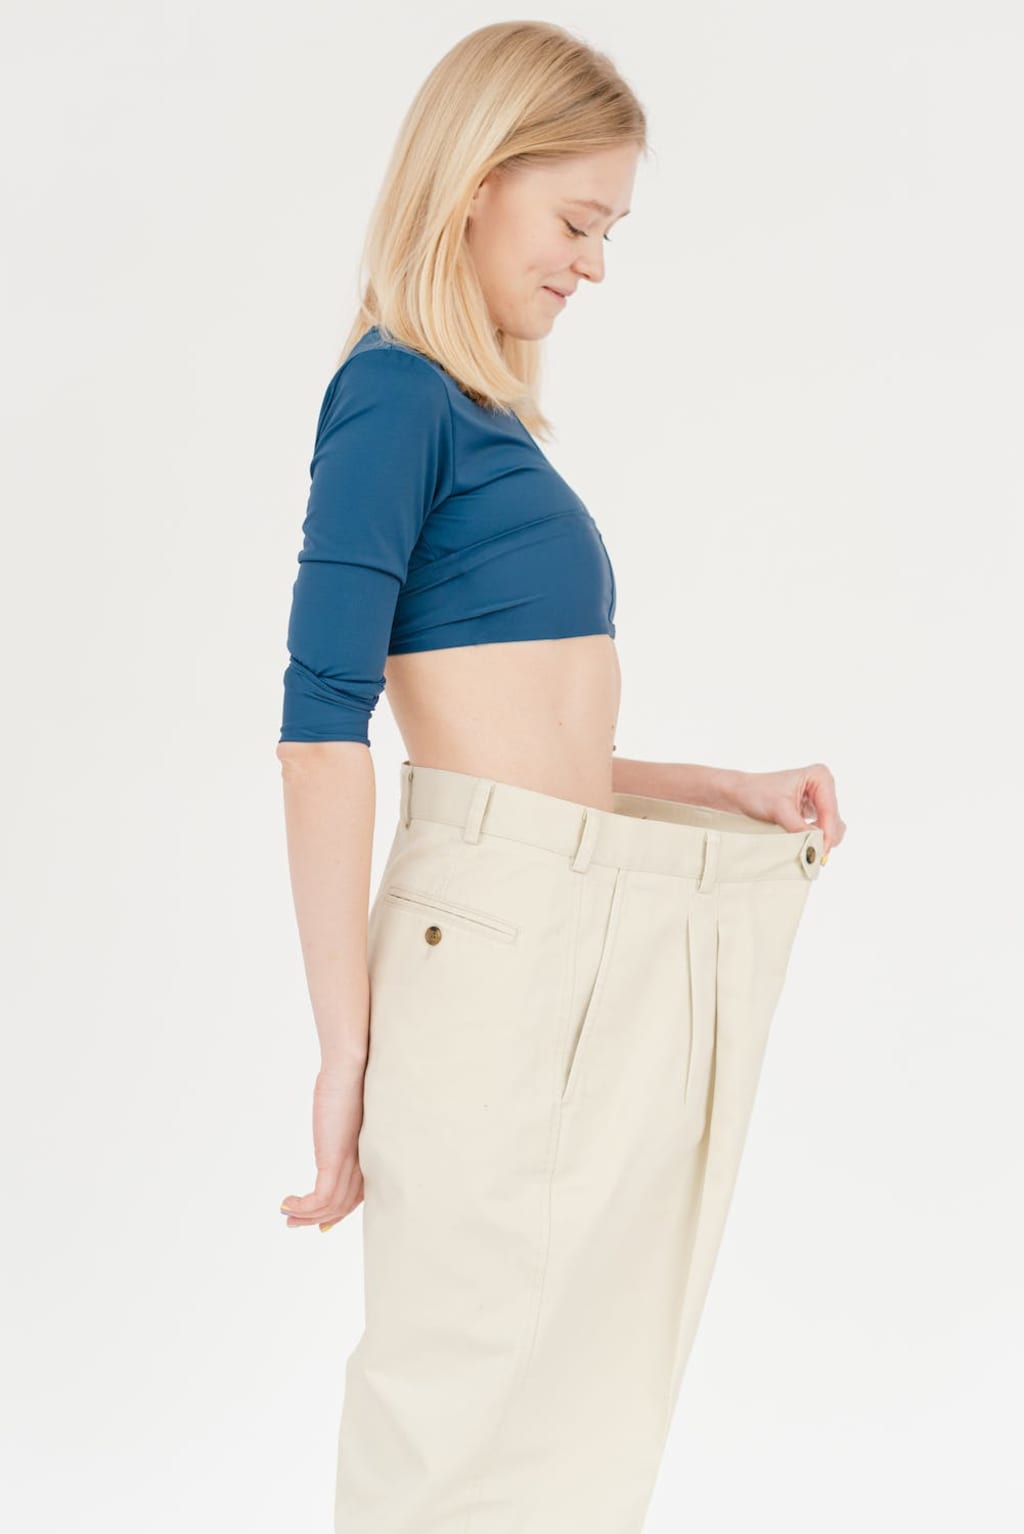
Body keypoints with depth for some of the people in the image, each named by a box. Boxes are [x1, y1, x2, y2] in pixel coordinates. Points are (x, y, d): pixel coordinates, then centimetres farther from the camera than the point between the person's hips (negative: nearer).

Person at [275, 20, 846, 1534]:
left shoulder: (491, 421, 17)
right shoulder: (396, 391, -7)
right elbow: (324, 724, -14)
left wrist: (724, 789, 14)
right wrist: (347, 1049, -16)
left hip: (610, 937, 9)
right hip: (494, 934, -9)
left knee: (587, 1411, 14)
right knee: (463, 1408, 0)